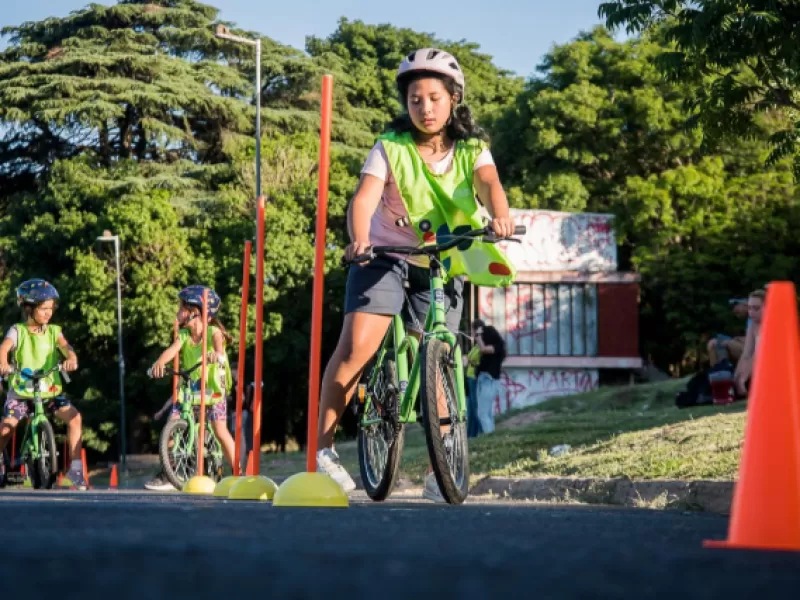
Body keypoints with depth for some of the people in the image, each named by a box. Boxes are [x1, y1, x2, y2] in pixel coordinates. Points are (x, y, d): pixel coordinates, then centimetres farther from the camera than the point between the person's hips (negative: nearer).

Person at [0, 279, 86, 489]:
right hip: (21, 391, -2)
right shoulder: (18, 331, -1)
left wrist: (71, 359, -36)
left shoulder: (53, 331, 6)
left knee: (74, 416, -20)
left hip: (50, 391, 2)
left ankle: (75, 467, -13)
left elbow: (66, 347, -11)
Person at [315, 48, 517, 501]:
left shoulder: (471, 150, -4)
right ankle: (324, 446, -12)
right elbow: (365, 197, -22)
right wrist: (359, 239, -44)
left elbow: (488, 183, -25)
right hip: (387, 256, -2)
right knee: (357, 346, -20)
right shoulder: (391, 148, -8)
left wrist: (500, 214, -48)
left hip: (442, 266, 2)